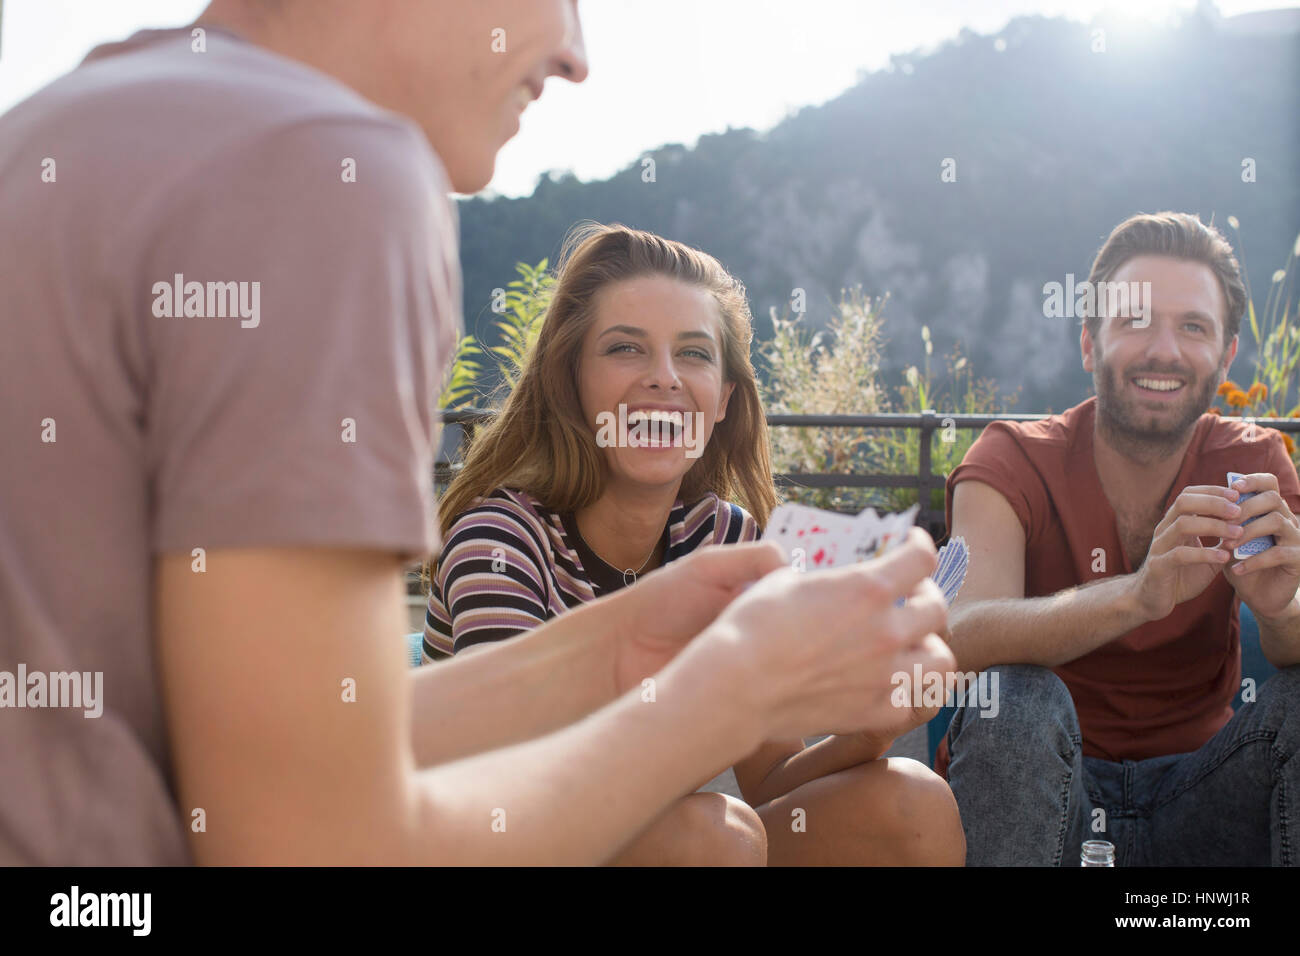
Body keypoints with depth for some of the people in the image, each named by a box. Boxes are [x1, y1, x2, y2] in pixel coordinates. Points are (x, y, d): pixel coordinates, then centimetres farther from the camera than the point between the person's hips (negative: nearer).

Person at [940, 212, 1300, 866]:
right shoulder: (1013, 462, -9)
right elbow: (964, 640, -28)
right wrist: (1139, 595, -45)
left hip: (1197, 784, 2)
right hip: (1041, 787, -2)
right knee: (1015, 697, -32)